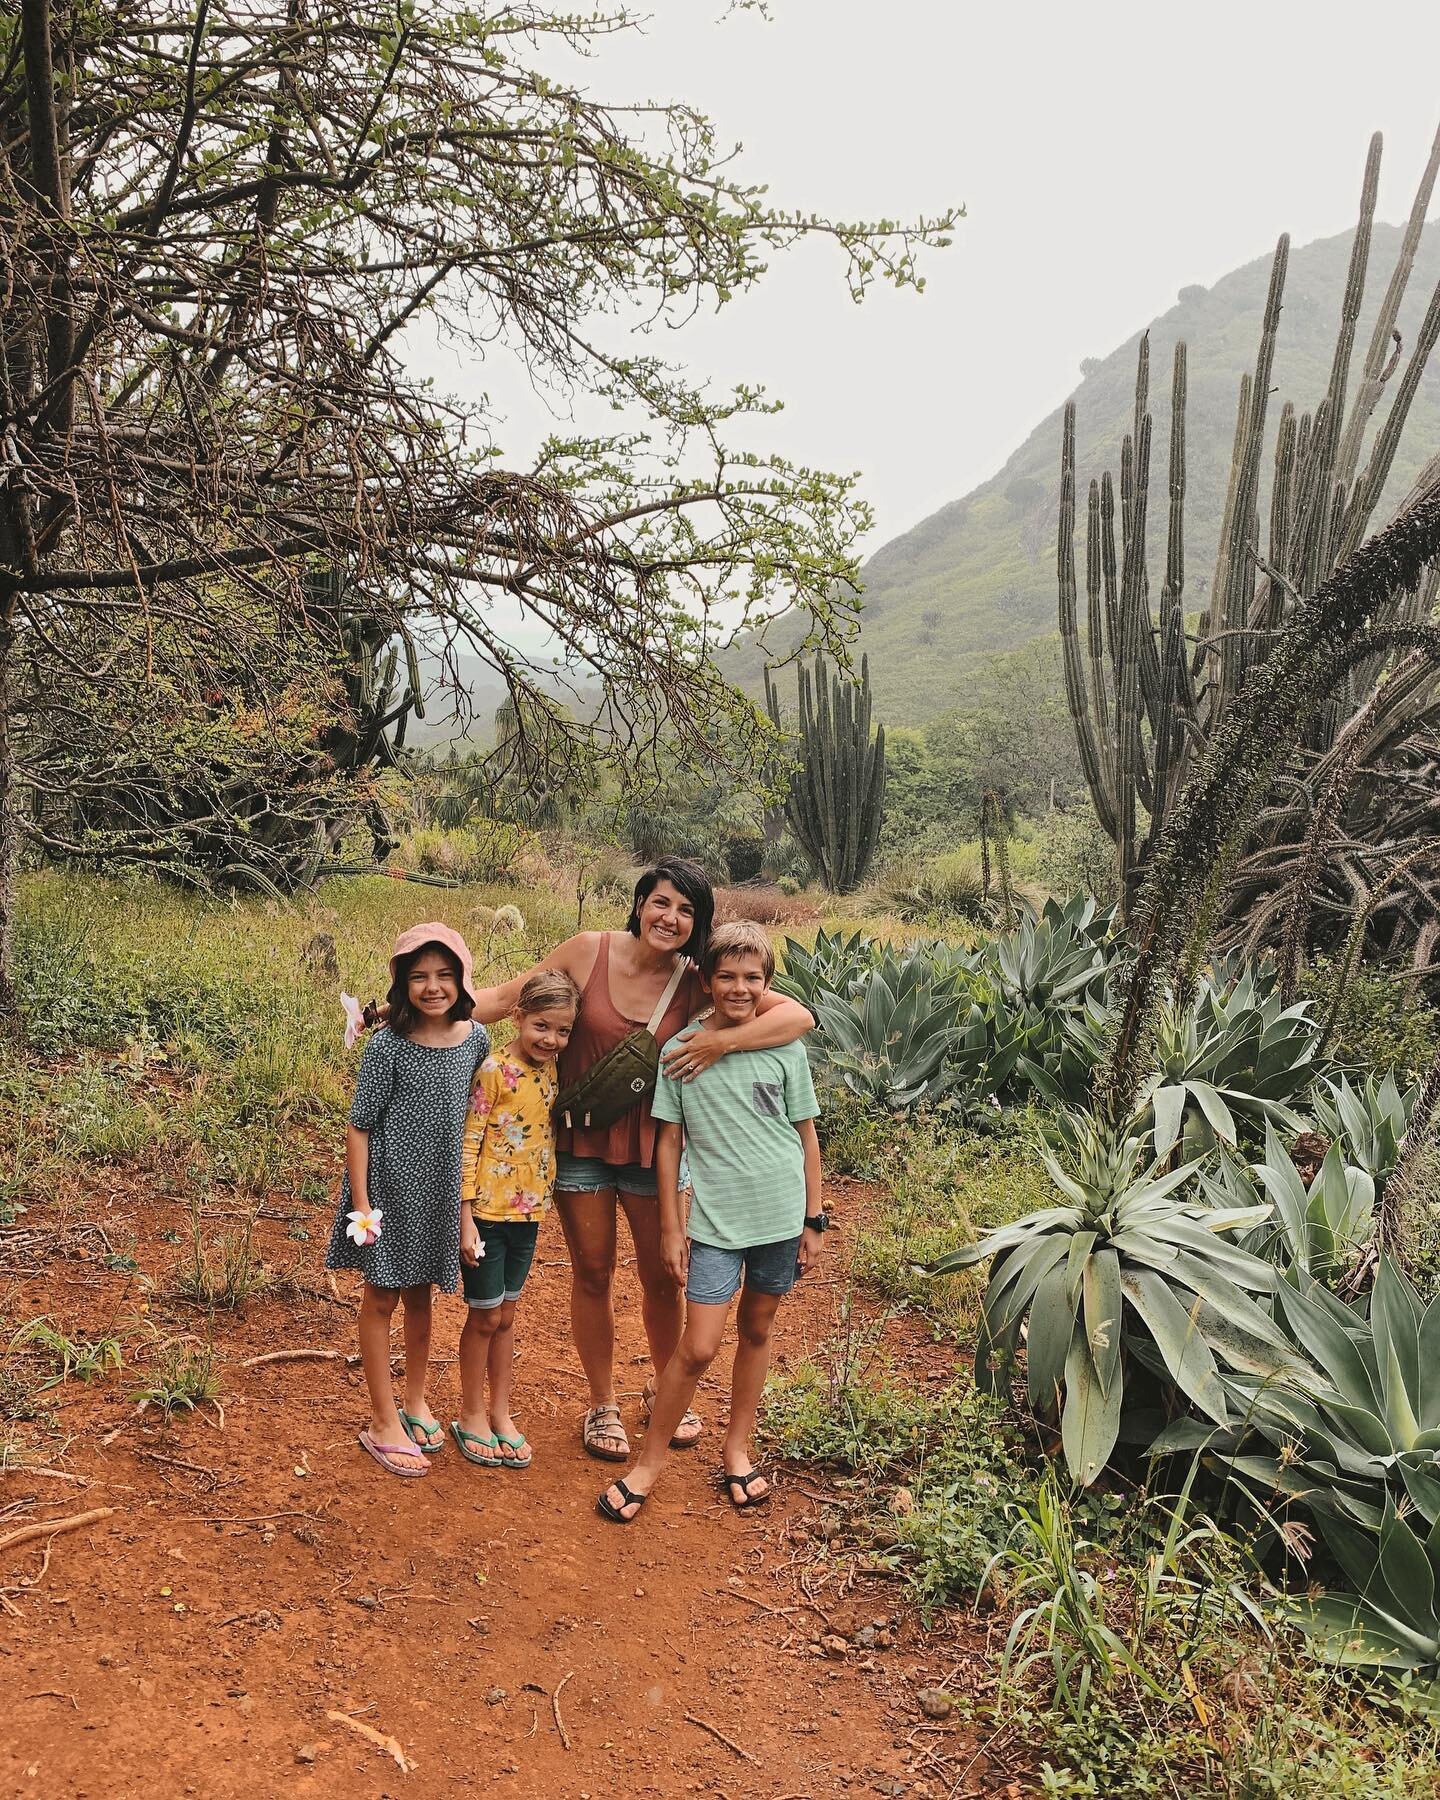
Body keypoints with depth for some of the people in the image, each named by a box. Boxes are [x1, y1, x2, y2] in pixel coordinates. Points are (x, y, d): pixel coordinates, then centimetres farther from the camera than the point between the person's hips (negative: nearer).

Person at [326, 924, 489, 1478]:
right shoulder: (387, 1046, -16)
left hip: (440, 1188, 4)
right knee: (381, 1299, 8)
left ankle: (415, 1398, 38)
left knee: (420, 1296, 20)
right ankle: (384, 1423, 20)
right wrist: (360, 1204, -13)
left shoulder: (476, 1039, -4)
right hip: (390, 1185, -4)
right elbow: (359, 1126, -11)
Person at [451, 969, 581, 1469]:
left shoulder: (551, 1074, 3)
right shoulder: (494, 1070, -17)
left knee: (505, 1315, 17)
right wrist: (465, 1219, -17)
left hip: (528, 1213, 6)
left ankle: (499, 1412, 29)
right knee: (485, 1316, 6)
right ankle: (471, 1415, 23)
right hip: (487, 1213, -6)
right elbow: (466, 1145, -16)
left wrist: (542, 1205, 12)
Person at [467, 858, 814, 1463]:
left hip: (650, 1146, 1)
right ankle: (602, 1405, 34)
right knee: (592, 1275, 13)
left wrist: (720, 1041, -28)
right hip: (580, 1142, -1)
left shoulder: (697, 983, -11)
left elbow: (799, 1015, -18)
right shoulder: (589, 952, -12)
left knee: (662, 1276, 12)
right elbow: (499, 1000, -6)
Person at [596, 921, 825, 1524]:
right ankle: (650, 1462, 14)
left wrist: (813, 1220, 5)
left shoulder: (785, 1048, -2)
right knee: (698, 1347, -4)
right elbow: (669, 1142, 1)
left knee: (757, 1330, 15)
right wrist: (670, 1226, 0)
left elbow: (807, 1138, 5)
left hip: (781, 1215, 2)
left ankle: (737, 1448, 33)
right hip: (715, 1219, -2)